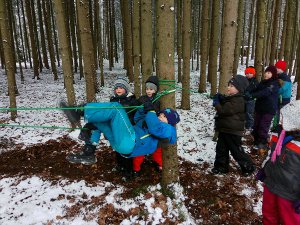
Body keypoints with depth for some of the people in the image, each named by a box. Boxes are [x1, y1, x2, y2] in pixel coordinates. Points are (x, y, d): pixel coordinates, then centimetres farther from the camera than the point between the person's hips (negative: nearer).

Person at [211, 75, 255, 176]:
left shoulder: (238, 101, -22)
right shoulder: (230, 98, 11)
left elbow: (224, 110, -26)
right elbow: (223, 109, 18)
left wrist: (216, 103, -9)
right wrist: (220, 99, 2)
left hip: (233, 132, -9)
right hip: (224, 129, 10)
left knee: (236, 151, 4)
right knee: (221, 149, 13)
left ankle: (248, 167, 24)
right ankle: (221, 167, 26)